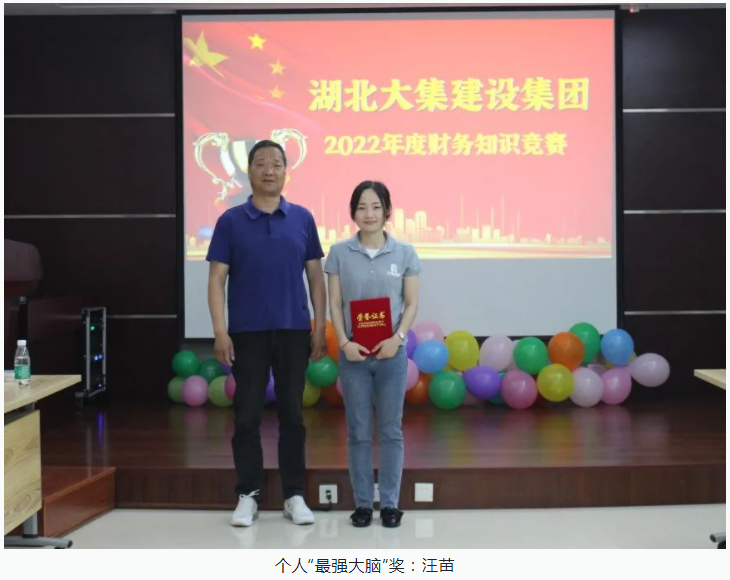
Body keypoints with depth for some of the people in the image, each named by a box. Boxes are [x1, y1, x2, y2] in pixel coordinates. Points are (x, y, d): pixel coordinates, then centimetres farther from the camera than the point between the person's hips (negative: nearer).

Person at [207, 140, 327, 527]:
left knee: (292, 414, 6)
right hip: (247, 332, -1)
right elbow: (217, 279, -2)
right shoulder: (231, 221, 0)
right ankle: (248, 495, 16)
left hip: (293, 331, 1)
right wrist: (220, 331, -11)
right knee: (247, 415, 4)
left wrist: (320, 326, 0)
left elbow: (316, 276, 7)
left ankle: (294, 495, 16)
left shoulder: (302, 219, 5)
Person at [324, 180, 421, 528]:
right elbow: (335, 304, 0)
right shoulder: (340, 253, 0)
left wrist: (398, 337, -13)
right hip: (354, 354, 0)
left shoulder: (404, 253, 1)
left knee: (390, 431, 7)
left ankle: (390, 503, 19)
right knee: (359, 432, 7)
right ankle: (363, 503, 18)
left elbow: (412, 303, 2)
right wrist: (344, 343, -12)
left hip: (392, 353, 0)